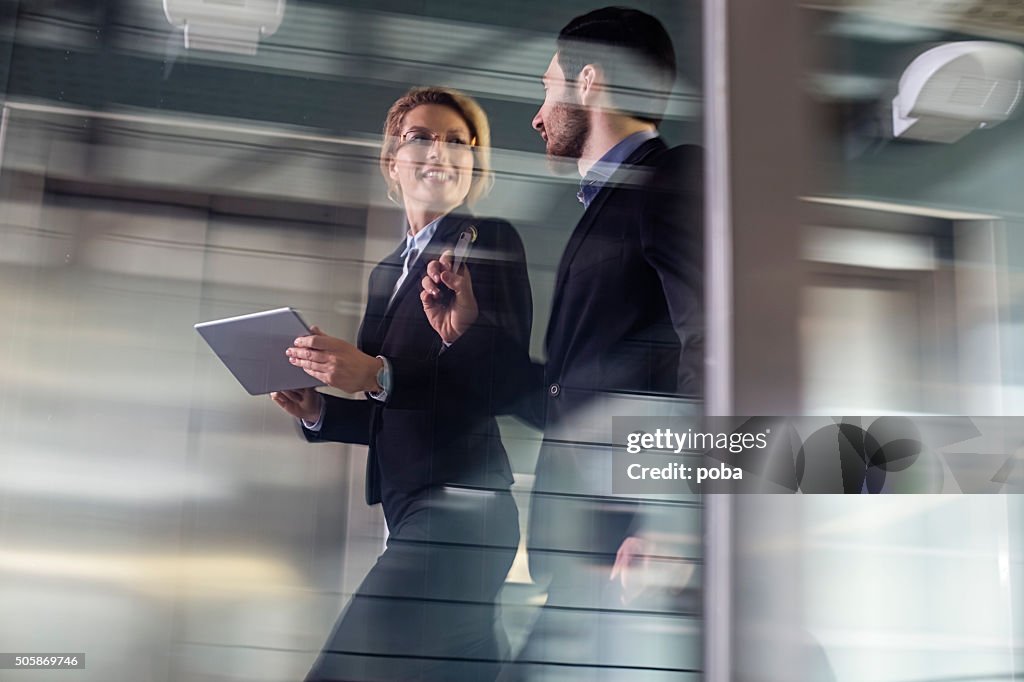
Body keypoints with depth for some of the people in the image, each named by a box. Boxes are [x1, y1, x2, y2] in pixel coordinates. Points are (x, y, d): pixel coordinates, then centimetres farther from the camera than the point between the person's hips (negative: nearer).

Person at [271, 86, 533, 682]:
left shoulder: (491, 241, -2)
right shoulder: (387, 272, 20)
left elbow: (504, 376, -15)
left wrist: (378, 375, -23)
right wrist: (320, 411, 6)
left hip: (458, 506, -8)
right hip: (411, 514, 8)